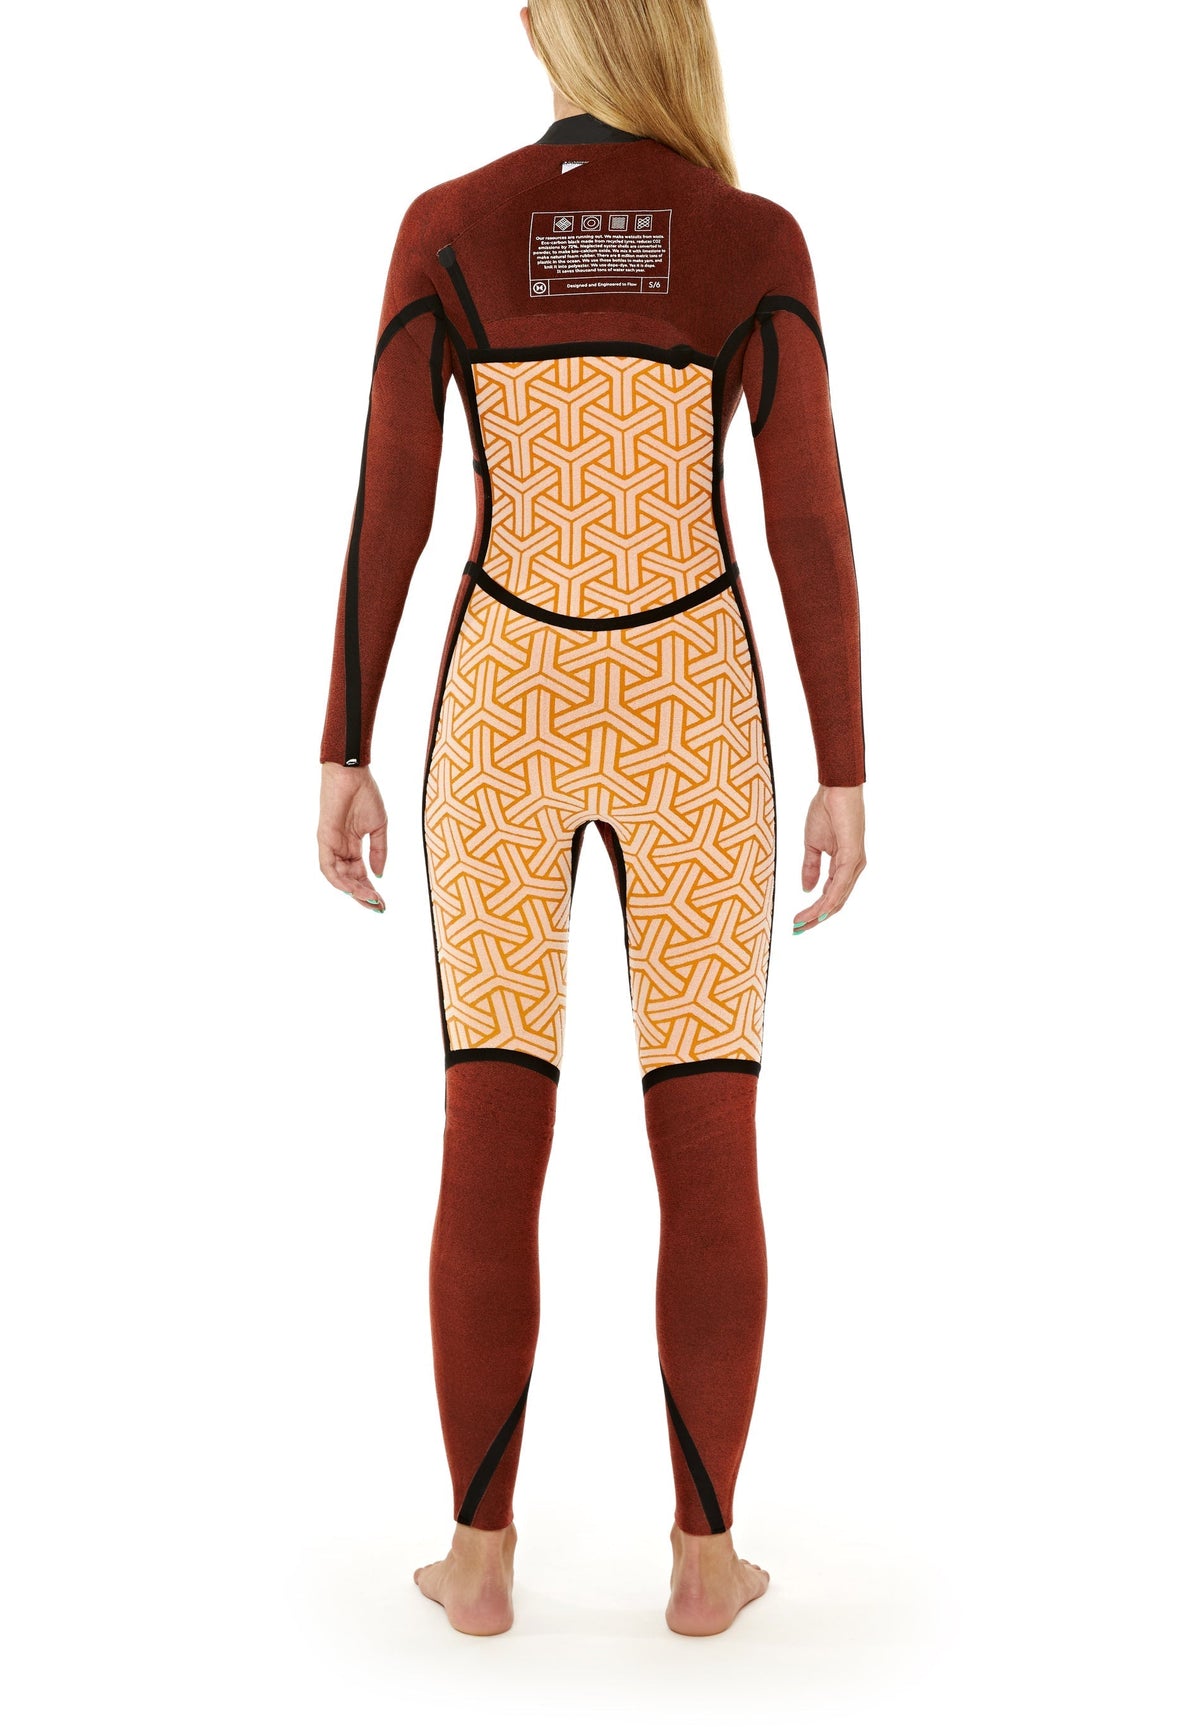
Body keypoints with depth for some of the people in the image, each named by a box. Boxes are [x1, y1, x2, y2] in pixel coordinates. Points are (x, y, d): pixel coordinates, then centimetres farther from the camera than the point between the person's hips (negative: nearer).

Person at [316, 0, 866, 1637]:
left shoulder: (446, 229, -3)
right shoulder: (758, 240, -4)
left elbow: (386, 510, -5)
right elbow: (814, 526, -5)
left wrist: (343, 762, 2)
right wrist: (845, 778, 2)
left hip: (506, 710, 1)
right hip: (689, 719, 0)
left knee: (494, 1140, 7)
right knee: (710, 1145, 7)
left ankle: (482, 1552, 12)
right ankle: (704, 1550, 13)